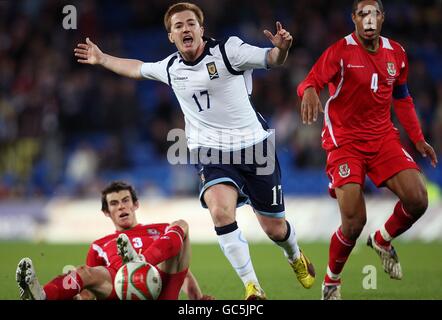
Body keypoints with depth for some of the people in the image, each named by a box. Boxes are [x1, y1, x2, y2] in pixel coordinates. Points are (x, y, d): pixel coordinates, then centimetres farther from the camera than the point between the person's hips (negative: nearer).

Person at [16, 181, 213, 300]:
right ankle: (41, 296, -66)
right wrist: (82, 296, -6)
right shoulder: (99, 247, 31)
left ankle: (140, 262, -43)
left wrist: (198, 299, 3)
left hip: (161, 288, 1)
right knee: (87, 273, -33)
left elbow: (181, 266, 24)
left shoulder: (162, 232, 32)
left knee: (180, 226, -11)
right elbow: (87, 292, 21)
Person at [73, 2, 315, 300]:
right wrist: (102, 58, 30)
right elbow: (138, 68, 26)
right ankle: (252, 287, -19)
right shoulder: (170, 68, 5)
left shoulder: (227, 50, -9)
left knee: (274, 228, 7)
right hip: (211, 152, 2)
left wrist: (281, 49, -41)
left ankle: (296, 257, 45)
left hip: (254, 147, -2)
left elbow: (271, 59, -19)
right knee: (221, 211, -28)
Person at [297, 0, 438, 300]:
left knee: (417, 200, -13)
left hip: (383, 137, 5)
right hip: (345, 141, -5)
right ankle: (331, 282, 10)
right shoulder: (341, 51, -12)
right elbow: (310, 82, -25)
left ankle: (382, 241, 19)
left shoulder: (396, 53, 5)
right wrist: (309, 91, -48)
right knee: (354, 221, -16)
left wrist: (418, 139, 16)